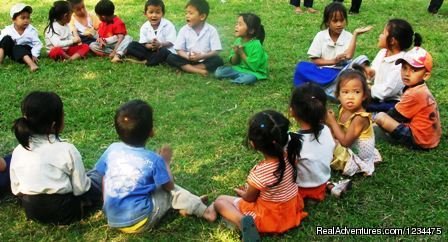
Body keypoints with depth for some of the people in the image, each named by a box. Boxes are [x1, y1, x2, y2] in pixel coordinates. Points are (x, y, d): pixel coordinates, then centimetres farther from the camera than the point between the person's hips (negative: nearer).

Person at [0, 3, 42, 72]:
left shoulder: (31, 30, -8)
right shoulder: (8, 30, -5)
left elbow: (37, 44, -9)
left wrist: (34, 55, -23)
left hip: (25, 52, -3)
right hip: (12, 53, 3)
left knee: (17, 48, -35)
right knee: (6, 39, -21)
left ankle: (31, 64, -54)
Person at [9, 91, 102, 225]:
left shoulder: (18, 151, -8)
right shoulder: (67, 150, -21)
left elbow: (16, 190, 0)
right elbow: (80, 189, -14)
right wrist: (86, 181, 8)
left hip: (32, 211, 4)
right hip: (64, 212, -3)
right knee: (97, 177, 20)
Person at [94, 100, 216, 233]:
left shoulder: (111, 150, -2)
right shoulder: (153, 160, -13)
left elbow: (104, 182, 8)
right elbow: (169, 186, 2)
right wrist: (165, 161, 16)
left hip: (112, 220, 5)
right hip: (140, 222, -5)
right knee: (172, 191, 16)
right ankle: (203, 210, 23)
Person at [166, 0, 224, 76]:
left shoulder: (211, 30, -7)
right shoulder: (184, 30, -2)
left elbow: (216, 51, -10)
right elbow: (179, 50, -2)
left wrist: (201, 56, -26)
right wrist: (187, 57, -24)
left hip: (204, 60, -1)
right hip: (189, 60, 1)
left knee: (218, 60, -31)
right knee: (170, 58, -22)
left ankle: (185, 68, -25)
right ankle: (199, 71, -32)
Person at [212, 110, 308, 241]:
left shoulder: (259, 173, -32)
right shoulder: (289, 155, -15)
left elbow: (249, 198, -10)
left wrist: (241, 192, 12)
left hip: (270, 219, -7)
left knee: (220, 201, 2)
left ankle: (243, 222, -17)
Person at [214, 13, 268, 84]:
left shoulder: (256, 45, -19)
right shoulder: (238, 41, 0)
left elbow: (254, 67, -22)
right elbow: (233, 62, 5)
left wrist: (242, 53, -20)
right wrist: (236, 54, -17)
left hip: (253, 72, -6)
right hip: (239, 68, 7)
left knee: (249, 78, -40)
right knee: (219, 71, -10)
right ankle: (241, 77, -11)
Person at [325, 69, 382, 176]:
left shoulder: (359, 118, -30)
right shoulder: (344, 109, -6)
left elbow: (345, 141, -30)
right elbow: (340, 132, 7)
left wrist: (332, 122, -24)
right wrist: (330, 119, -10)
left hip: (357, 155, -9)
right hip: (349, 149, 9)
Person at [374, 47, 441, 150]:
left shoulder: (414, 94, -23)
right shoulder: (421, 89, 6)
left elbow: (394, 115, -13)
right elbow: (398, 111, 11)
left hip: (419, 141, -11)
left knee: (380, 117, -15)